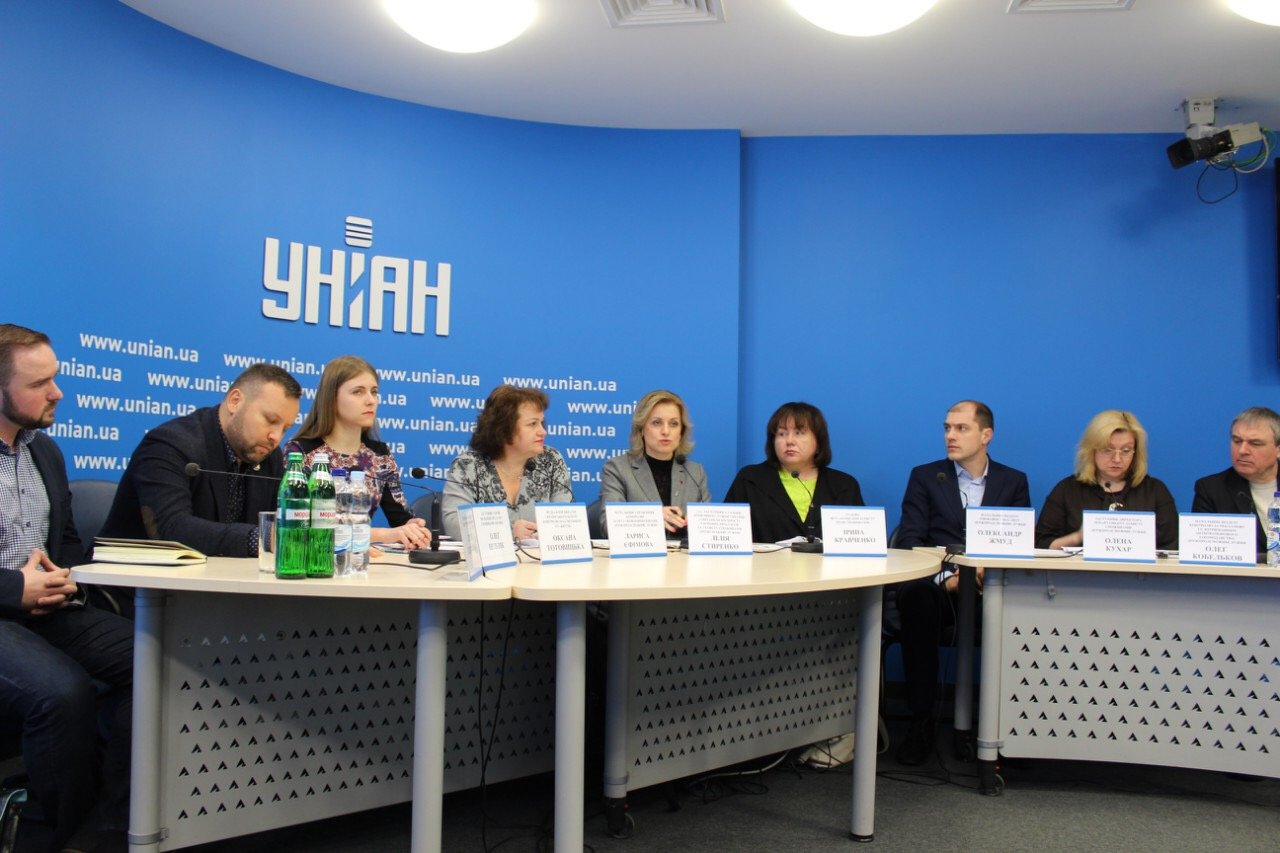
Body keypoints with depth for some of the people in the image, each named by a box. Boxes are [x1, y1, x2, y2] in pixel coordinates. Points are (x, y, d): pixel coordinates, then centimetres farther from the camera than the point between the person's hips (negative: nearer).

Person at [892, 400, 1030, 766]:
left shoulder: (1014, 482, 18)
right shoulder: (924, 476, 14)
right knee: (914, 595, -36)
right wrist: (945, 577, -16)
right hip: (937, 586, -1)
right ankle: (923, 719, -24)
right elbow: (909, 540, 3)